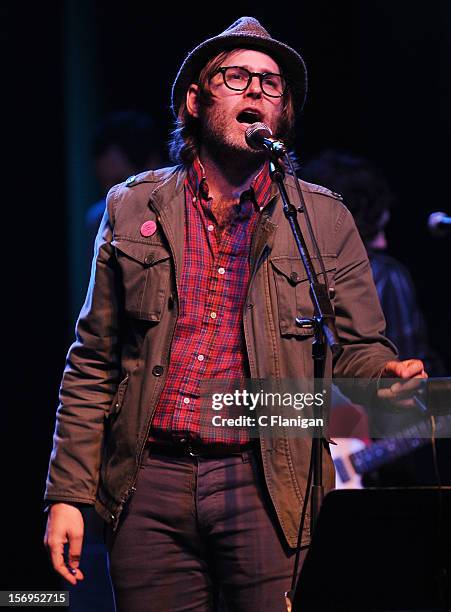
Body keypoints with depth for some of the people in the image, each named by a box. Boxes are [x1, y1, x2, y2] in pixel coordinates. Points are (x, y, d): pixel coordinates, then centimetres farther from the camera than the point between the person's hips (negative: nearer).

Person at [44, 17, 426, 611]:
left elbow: (358, 348, 9)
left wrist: (389, 377, -17)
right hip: (151, 484, 1)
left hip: (267, 491, -1)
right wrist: (67, 493, 5)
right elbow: (94, 362, 12)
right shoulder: (132, 207, 12)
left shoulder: (324, 219, 10)